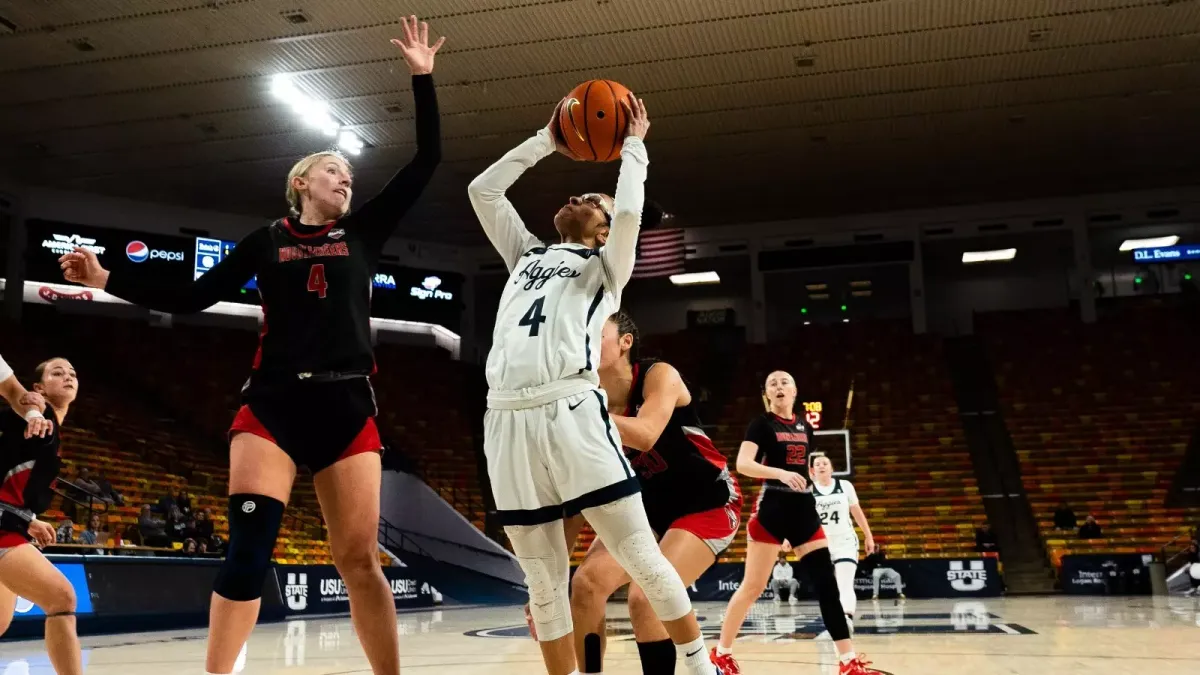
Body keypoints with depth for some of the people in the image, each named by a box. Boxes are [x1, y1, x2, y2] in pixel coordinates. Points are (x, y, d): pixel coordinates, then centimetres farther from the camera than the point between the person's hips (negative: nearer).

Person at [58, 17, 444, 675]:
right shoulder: (267, 240, 13)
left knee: (359, 559, -1)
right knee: (247, 550, -13)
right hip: (273, 401, -1)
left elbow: (427, 160, 11)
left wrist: (422, 77, 8)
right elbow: (192, 297, 11)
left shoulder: (362, 232, 14)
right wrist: (107, 278, 3)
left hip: (347, 405, 1)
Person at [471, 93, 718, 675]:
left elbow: (630, 212, -4)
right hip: (507, 419, 4)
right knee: (543, 580, 5)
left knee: (640, 556, -4)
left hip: (572, 412, -4)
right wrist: (547, 141, 28)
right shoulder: (526, 254, 29)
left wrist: (632, 148, 13)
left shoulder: (606, 264, 16)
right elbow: (482, 189, 26)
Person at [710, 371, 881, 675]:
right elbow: (742, 464, -19)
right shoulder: (762, 423, -5)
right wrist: (780, 473, -33)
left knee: (827, 582, -2)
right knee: (753, 587, -1)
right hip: (772, 508, -5)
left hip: (804, 508, 6)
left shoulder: (805, 427, 13)